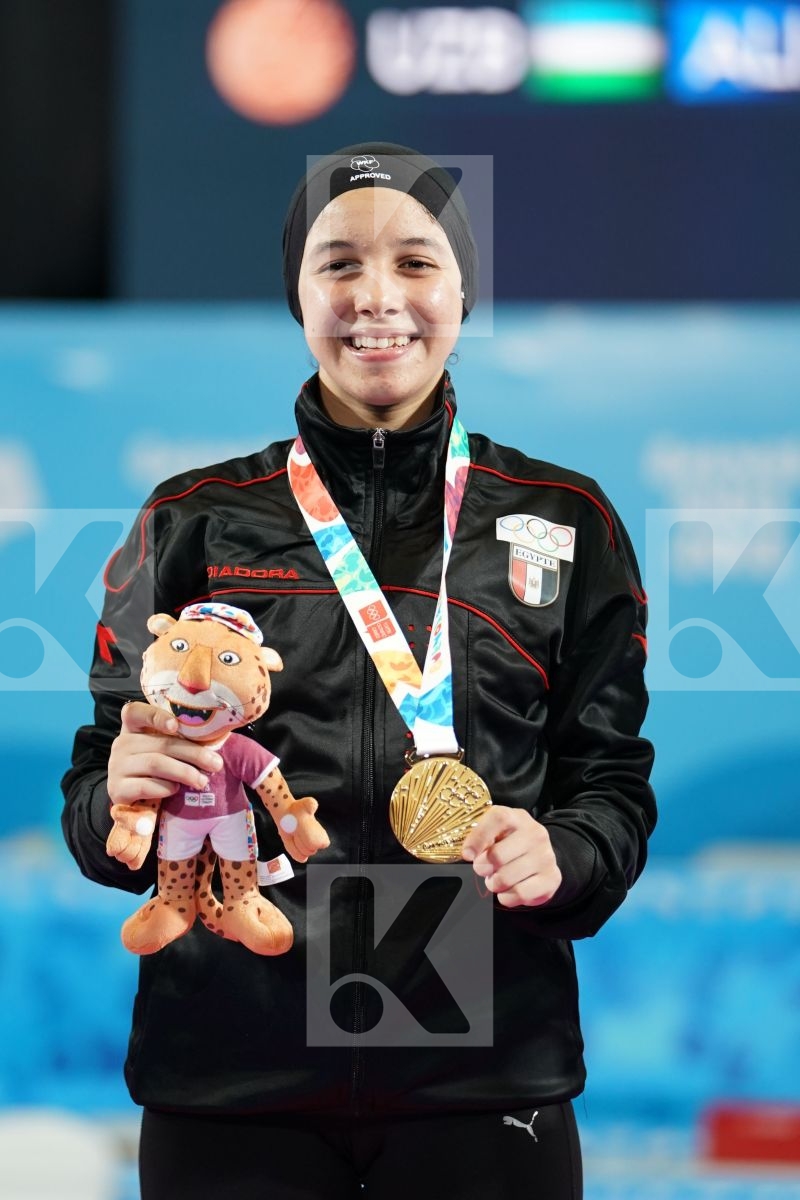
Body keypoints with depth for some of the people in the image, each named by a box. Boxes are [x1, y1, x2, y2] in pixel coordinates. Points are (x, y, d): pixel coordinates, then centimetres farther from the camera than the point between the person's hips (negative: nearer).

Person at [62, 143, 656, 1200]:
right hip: (230, 1074, 0)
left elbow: (613, 786, 8)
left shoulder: (564, 522, 8)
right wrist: (123, 796, -15)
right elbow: (96, 808, 8)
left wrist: (560, 857, -14)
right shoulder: (194, 520, 7)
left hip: (484, 1066, 0)